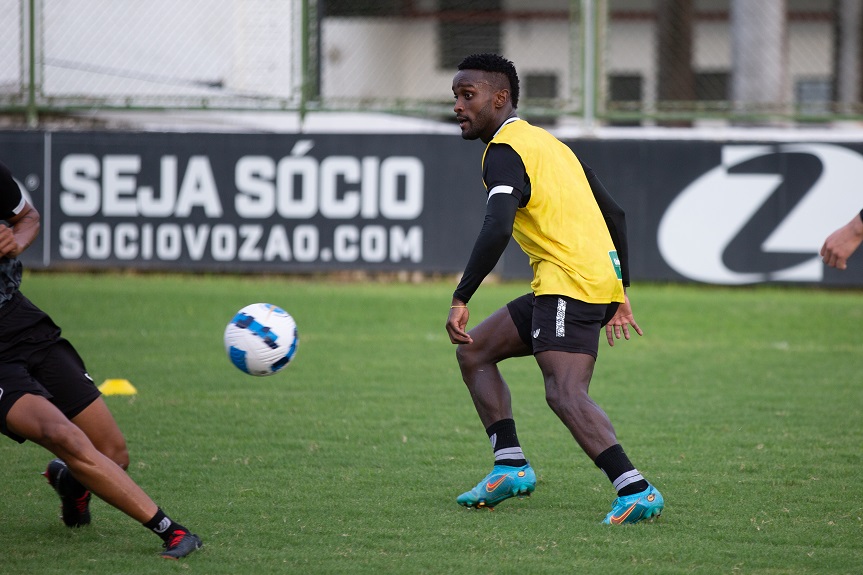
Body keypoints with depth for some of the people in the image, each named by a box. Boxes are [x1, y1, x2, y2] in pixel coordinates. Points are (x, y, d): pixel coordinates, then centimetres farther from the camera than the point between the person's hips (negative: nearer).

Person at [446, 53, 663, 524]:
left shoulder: (504, 151, -8)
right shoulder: (549, 143, 23)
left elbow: (497, 230, -24)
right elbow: (613, 215, 25)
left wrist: (461, 300, -22)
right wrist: (619, 292, 27)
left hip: (569, 282, -10)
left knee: (564, 394, -22)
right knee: (473, 352, 16)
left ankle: (635, 490, -34)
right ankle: (511, 465, 9)